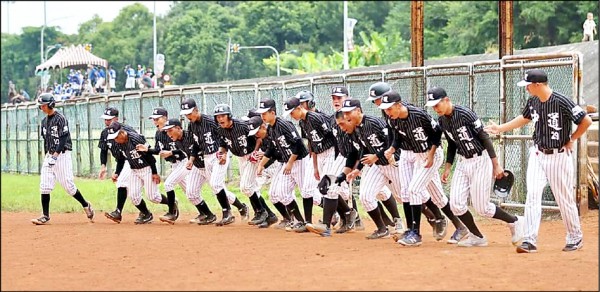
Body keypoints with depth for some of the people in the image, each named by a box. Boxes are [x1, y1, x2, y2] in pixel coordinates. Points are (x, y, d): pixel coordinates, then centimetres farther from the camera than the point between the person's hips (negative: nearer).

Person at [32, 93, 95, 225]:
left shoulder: (60, 119, -11)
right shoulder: (44, 120, 14)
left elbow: (63, 139, -17)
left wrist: (55, 155, -23)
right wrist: (46, 155, 16)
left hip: (62, 155, -8)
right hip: (49, 156, 8)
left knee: (68, 185, -5)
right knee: (44, 185, -2)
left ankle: (86, 205, 15)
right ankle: (45, 216, 0)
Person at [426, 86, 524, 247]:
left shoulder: (465, 114, -20)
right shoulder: (442, 121, 3)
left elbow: (485, 137, -17)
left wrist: (496, 165, -17)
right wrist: (447, 168, 11)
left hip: (481, 160, -7)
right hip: (463, 162, 7)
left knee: (481, 207, -6)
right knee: (456, 204, -4)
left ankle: (515, 221, 16)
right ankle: (477, 237, 14)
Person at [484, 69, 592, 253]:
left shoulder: (562, 102, -20)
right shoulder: (532, 102, 2)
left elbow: (586, 121, -17)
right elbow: (524, 118, 22)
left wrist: (572, 140, -8)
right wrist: (500, 128, 21)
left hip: (559, 156, -6)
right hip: (537, 155, 6)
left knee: (565, 199, 4)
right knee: (532, 195, -6)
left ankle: (575, 238, 22)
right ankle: (530, 241, -7)